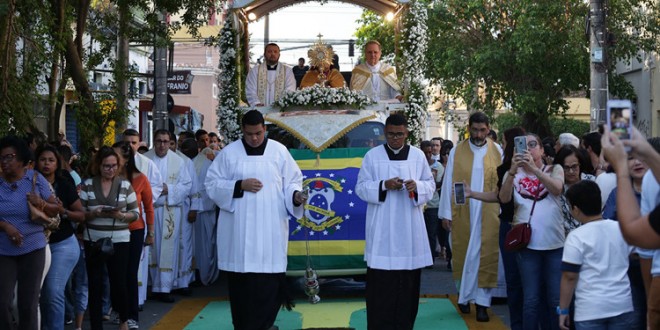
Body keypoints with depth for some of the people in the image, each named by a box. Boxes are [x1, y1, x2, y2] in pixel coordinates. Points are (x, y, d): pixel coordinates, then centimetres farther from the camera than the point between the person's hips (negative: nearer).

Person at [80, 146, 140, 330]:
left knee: (119, 283, 0)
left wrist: (121, 215, -17)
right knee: (95, 285, 2)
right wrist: (94, 213, -17)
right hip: (93, 241, 1)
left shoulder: (125, 185, 0)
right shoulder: (87, 185, 1)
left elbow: (135, 213, 2)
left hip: (119, 241, -1)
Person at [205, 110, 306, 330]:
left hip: (270, 229, 0)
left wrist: (296, 196, -13)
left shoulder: (279, 151, 6)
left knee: (268, 281, -6)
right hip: (238, 229, 0)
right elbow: (212, 184, 3)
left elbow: (292, 181, 8)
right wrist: (240, 185, -10)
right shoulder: (229, 153, 5)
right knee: (240, 280, 3)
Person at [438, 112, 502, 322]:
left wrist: (503, 211, -8)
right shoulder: (457, 152, 1)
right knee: (463, 255, 8)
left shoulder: (498, 152, 1)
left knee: (485, 255, 0)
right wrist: (445, 213, -2)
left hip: (488, 215, 0)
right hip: (462, 214, 1)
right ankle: (464, 295, 24)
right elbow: (448, 183, 1)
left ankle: (482, 301, 5)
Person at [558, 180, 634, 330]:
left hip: (591, 309, -5)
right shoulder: (621, 229, 4)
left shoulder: (577, 237, -11)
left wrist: (563, 310, -3)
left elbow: (569, 276, -11)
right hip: (622, 305, 5)